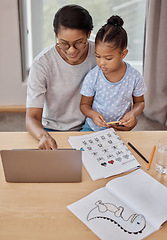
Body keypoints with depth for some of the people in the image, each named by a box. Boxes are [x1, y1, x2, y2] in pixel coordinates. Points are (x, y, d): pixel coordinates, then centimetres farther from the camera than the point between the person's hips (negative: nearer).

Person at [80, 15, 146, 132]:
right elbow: (84, 104, 0)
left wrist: (133, 113, -14)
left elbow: (140, 102, 7)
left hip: (121, 129, 1)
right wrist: (93, 114, -22)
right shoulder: (92, 77, -11)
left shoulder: (134, 77, -9)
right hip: (93, 127, -1)